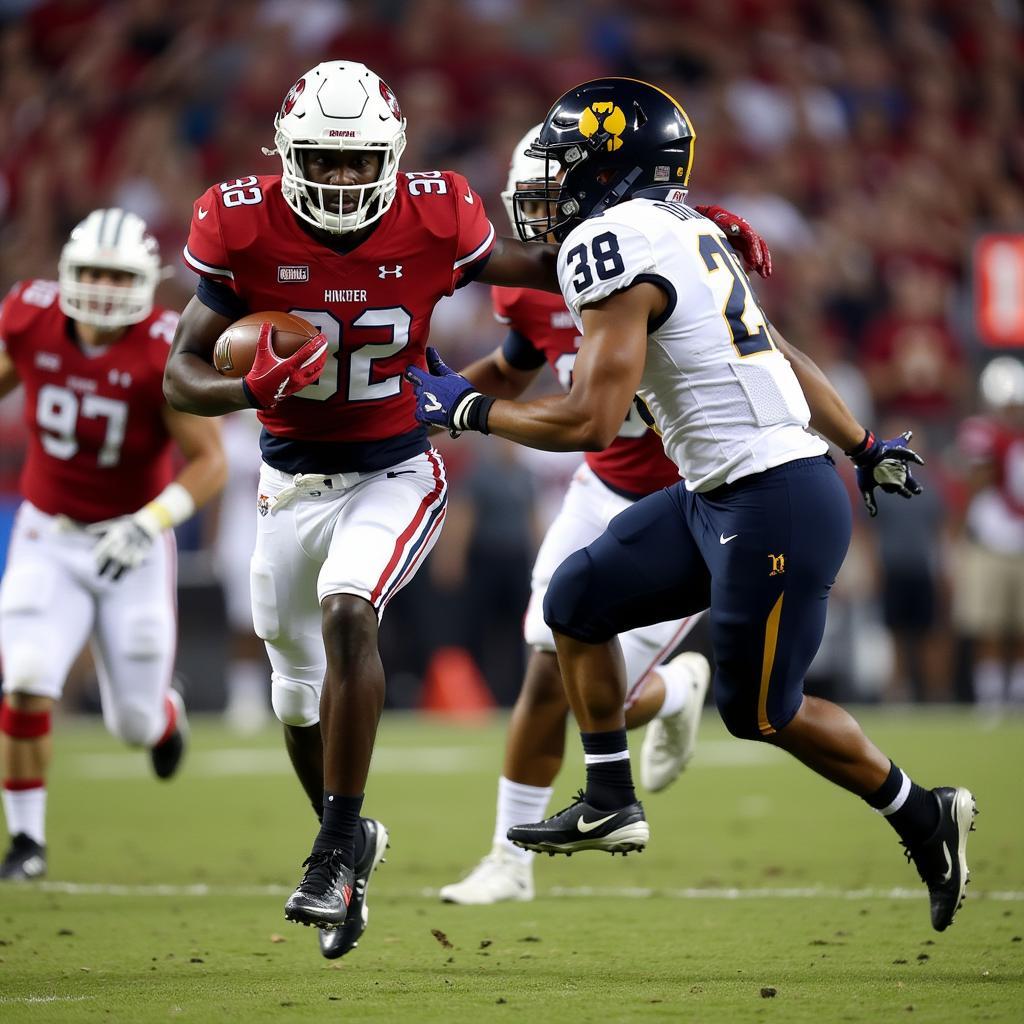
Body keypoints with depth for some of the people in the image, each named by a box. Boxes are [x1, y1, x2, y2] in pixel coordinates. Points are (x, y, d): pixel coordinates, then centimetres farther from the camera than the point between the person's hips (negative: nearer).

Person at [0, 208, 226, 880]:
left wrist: (149, 524, -28)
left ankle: (166, 714, 47)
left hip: (133, 547, -1)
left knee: (135, 722, 7)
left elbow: (210, 462, -17)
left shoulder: (165, 353, -21)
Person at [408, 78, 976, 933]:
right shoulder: (681, 232, 12)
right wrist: (862, 448, 28)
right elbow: (778, 355, 20)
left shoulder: (613, 246, -17)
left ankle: (924, 819, 17)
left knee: (761, 711, 3)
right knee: (578, 602, 13)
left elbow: (591, 421, -21)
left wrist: (465, 408, -9)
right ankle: (610, 806, 19)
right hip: (717, 497, 10)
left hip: (775, 508, -10)